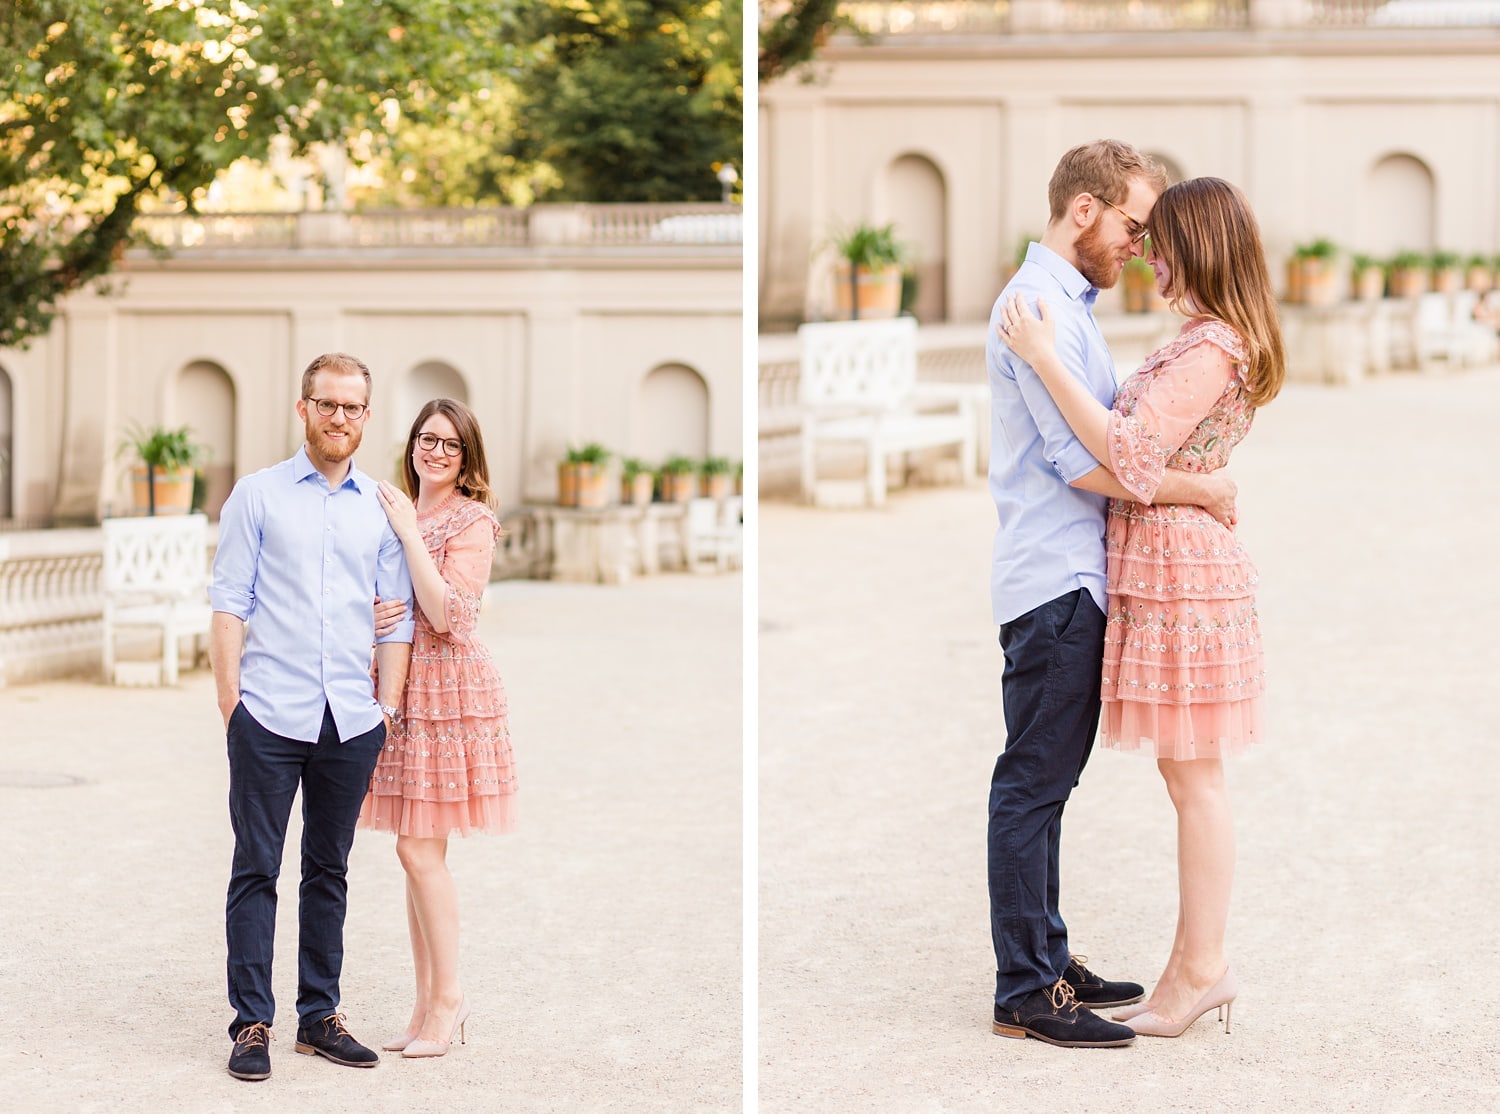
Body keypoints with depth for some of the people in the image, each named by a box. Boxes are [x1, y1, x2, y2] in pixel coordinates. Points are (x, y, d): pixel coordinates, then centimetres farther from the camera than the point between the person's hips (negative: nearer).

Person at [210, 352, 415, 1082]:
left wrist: (388, 704, 5)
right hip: (270, 717, -3)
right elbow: (229, 602, 1)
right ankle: (252, 1023, 3)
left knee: (329, 871, 10)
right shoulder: (258, 495, 4)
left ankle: (319, 1016, 17)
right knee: (256, 869, -1)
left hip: (352, 720, 3)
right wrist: (230, 697, -6)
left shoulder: (383, 509, 10)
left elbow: (398, 615, 12)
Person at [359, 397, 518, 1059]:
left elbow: (447, 614, -18)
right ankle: (428, 1004, 13)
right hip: (400, 690, 7)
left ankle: (447, 997, 2)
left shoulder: (473, 521, -7)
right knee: (418, 852, 8)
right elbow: (376, 601, 20)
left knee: (421, 850, -8)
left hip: (449, 693, -7)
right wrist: (370, 616, -3)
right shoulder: (396, 513, 13)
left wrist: (411, 533, -17)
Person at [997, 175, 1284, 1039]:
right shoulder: (1219, 342, 15)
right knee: (1193, 778, 13)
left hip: (1179, 572, -10)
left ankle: (1200, 971, 3)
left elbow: (1132, 457, -24)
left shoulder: (1210, 349, -18)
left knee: (1195, 778, -3)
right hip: (1167, 568, 10)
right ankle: (1202, 963, 19)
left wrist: (1045, 359, -23)